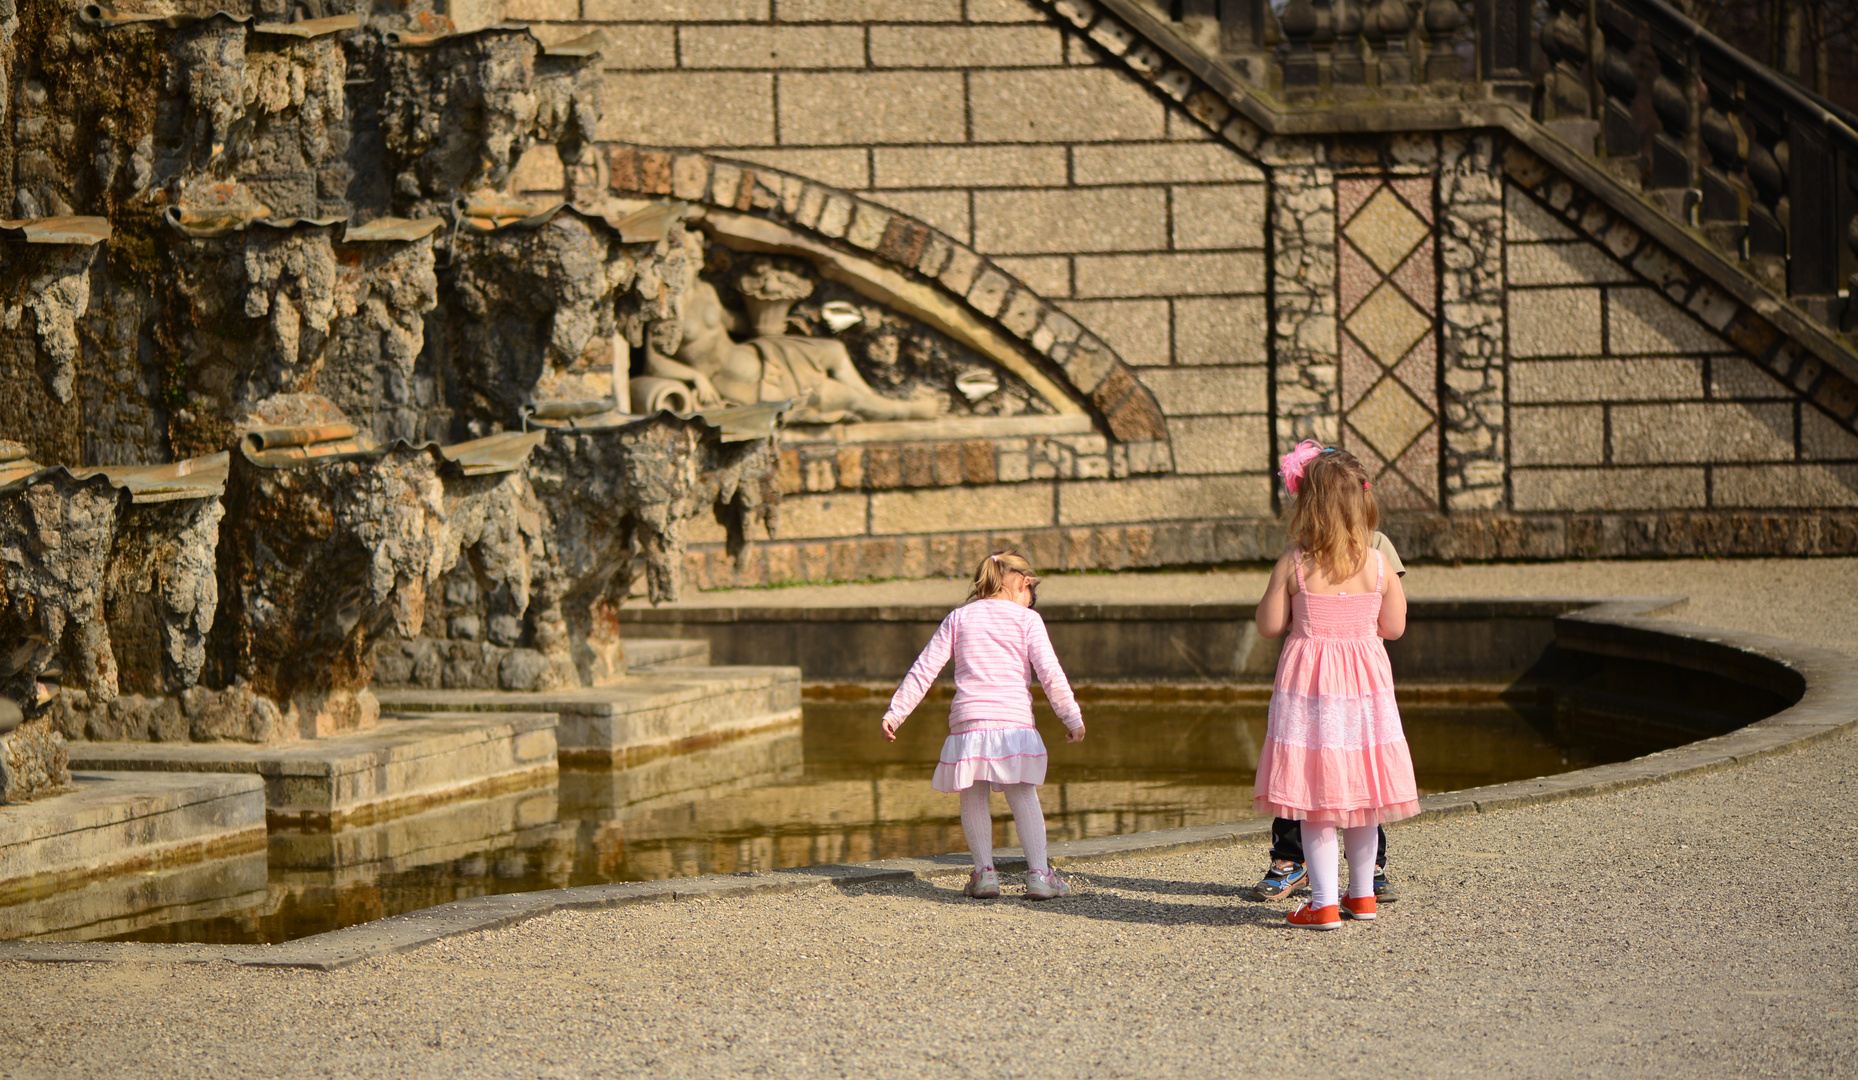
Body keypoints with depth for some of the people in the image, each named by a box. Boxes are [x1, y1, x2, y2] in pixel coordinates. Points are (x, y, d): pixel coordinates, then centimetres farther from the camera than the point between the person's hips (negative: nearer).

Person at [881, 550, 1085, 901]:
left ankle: (984, 871, 5)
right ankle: (1038, 873, 3)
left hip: (967, 721, 1)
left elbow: (924, 670, 11)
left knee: (973, 799, 14)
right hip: (1013, 720, -1)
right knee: (1022, 796, 10)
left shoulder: (958, 618, 14)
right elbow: (1050, 674, 1)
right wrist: (1072, 718, 6)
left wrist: (895, 712, 12)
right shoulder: (1027, 620, 8)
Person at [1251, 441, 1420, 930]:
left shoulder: (1293, 564, -11)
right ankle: (1362, 893, 23)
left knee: (1316, 800, 2)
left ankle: (1324, 903, 0)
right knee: (1359, 794, 14)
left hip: (1308, 682, -3)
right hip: (1365, 682, 3)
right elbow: (1393, 626, 3)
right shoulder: (1378, 563, -5)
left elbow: (1269, 624, -6)